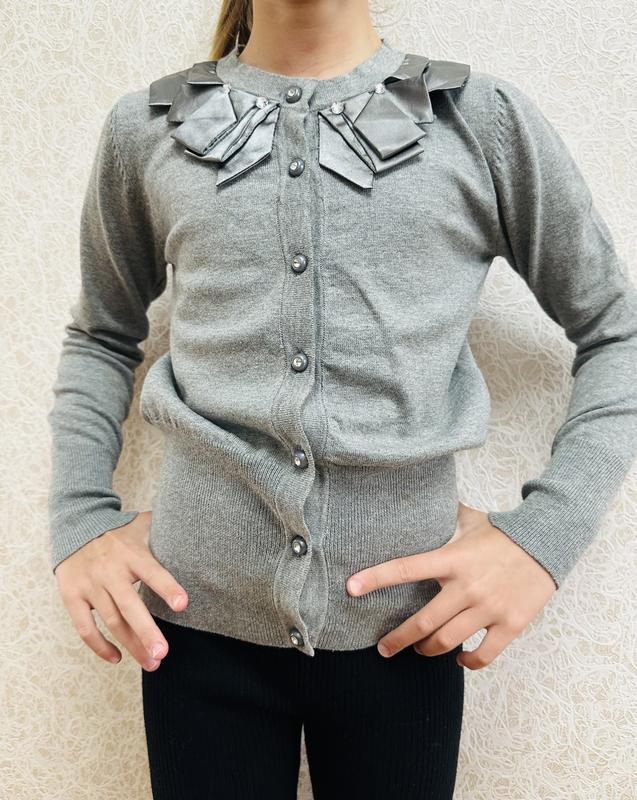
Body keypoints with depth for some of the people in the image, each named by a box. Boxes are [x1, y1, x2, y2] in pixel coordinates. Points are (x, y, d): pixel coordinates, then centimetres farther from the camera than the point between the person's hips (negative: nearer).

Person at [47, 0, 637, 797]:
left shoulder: (489, 122, 0)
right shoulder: (146, 128, 5)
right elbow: (101, 335, 15)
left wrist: (546, 531, -7)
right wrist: (79, 518, 3)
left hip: (404, 623, 0)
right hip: (196, 615, 1)